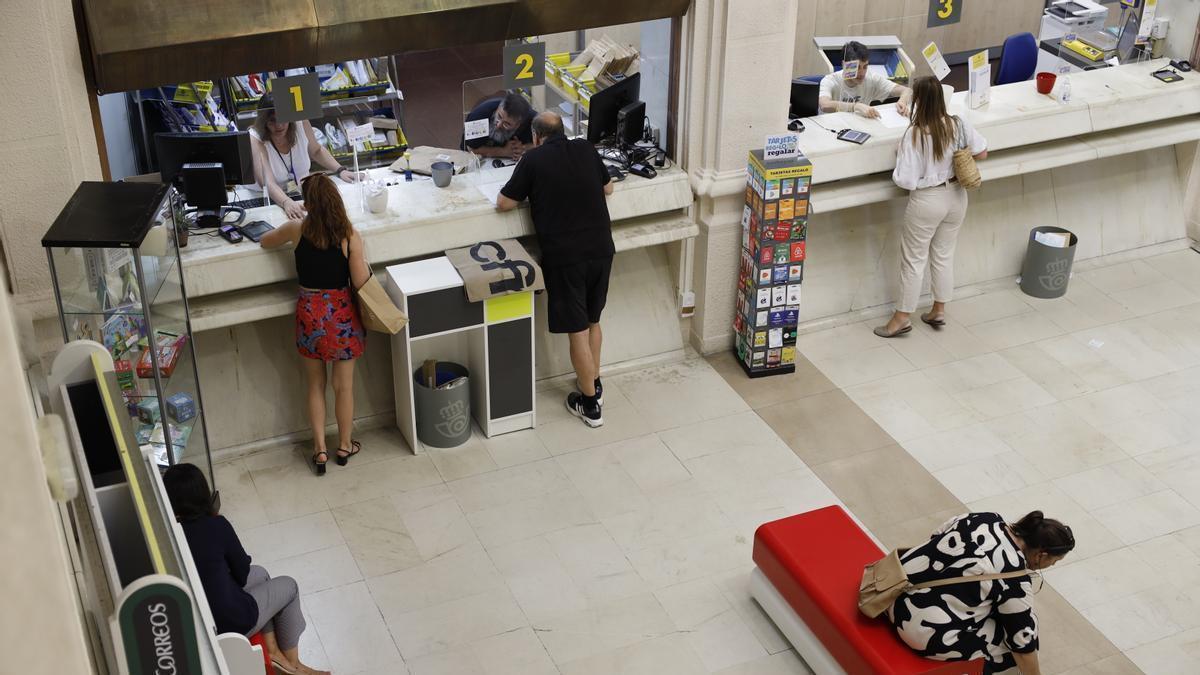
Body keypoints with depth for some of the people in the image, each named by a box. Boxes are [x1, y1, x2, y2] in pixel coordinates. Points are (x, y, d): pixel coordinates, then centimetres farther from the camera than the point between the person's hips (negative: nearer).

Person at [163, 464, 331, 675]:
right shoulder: (214, 525, -22)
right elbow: (242, 573, -5)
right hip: (229, 623, -6)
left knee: (260, 574, 27)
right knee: (289, 586, 20)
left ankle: (272, 651, 26)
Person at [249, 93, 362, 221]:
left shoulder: (301, 124, -7)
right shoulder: (255, 139, -19)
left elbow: (316, 151, 15)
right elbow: (267, 183, -31)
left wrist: (340, 170, 0)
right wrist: (286, 203, -50)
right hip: (273, 200, -4)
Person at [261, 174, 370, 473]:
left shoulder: (297, 229, -11)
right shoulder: (350, 235, -16)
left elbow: (265, 241, 10)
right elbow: (360, 281, -14)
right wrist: (362, 259, 6)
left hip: (310, 313, 1)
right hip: (341, 314, -1)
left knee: (315, 385, 19)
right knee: (344, 386, 16)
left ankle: (319, 449, 22)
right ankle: (344, 446, 31)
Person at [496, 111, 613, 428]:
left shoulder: (533, 159, -4)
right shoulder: (586, 149, 8)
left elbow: (503, 204, 2)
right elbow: (608, 188, 22)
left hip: (565, 255, -5)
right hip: (601, 247, 5)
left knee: (578, 329, 4)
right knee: (593, 320, 22)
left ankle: (590, 403, 12)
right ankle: (594, 383, 36)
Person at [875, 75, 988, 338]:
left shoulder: (914, 134, -25)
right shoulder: (959, 124, -11)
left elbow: (906, 180, -24)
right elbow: (982, 153, 3)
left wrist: (900, 159, -5)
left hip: (927, 201, -5)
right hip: (956, 196, 5)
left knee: (913, 259, 9)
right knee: (944, 254, 20)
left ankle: (902, 317, 19)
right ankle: (938, 311, 32)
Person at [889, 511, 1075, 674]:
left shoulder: (988, 519, 3)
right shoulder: (1013, 577, -17)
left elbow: (939, 536, 17)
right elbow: (1022, 640, -8)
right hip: (925, 627, -8)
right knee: (1014, 631, 7)